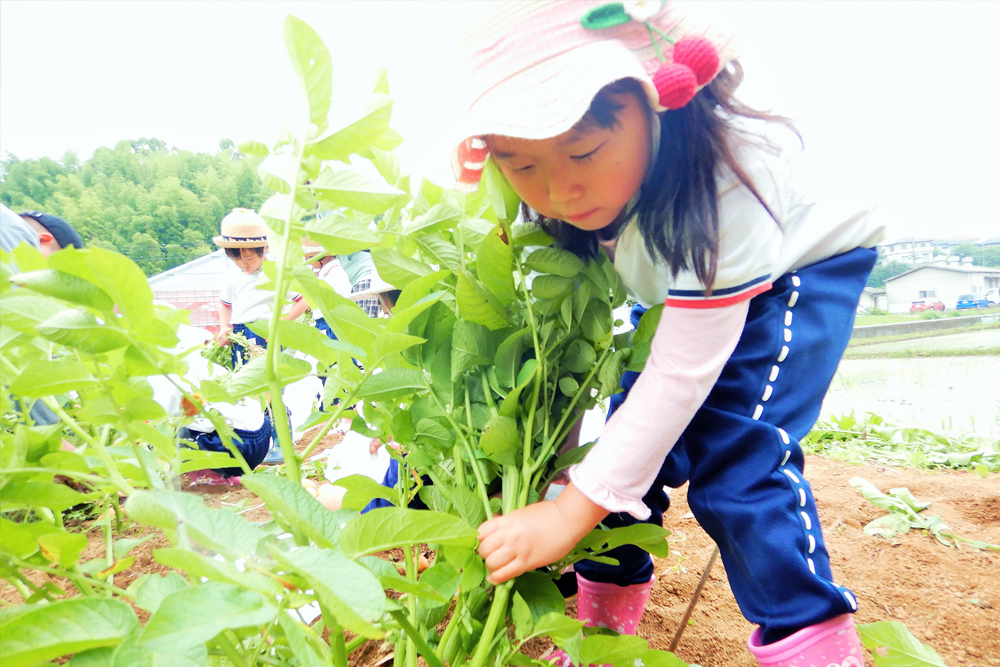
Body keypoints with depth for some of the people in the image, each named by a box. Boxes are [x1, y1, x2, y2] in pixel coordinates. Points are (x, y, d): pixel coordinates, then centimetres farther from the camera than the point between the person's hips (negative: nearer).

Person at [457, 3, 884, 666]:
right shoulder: (575, 194, -23)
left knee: (736, 464, -22)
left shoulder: (717, 189, -41)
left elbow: (685, 372, -37)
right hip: (694, 286, 6)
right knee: (636, 443, -3)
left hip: (805, 266, -5)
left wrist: (572, 511, -35)